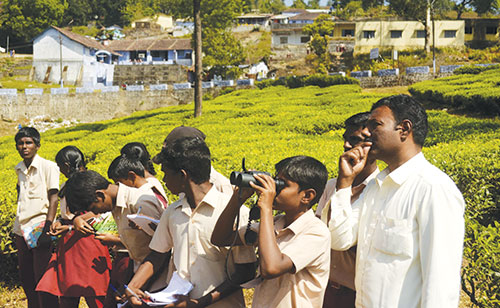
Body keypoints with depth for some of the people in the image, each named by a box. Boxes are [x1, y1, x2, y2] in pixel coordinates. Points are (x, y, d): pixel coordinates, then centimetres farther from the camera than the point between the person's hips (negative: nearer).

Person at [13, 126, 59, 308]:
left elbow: (53, 198, -10)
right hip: (21, 230, 7)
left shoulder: (48, 167, -7)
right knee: (25, 278, 11)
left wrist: (47, 229, -18)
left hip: (39, 228, -7)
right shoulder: (19, 169, 12)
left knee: (42, 278, -7)